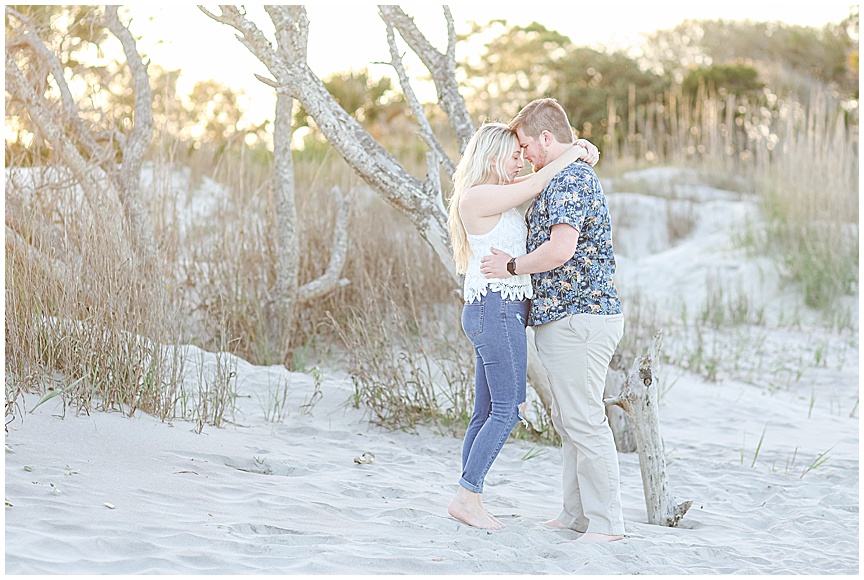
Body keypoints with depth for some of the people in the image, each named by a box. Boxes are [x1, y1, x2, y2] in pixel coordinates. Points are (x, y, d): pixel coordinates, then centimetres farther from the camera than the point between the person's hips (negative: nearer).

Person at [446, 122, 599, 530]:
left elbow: (540, 176, 23)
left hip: (500, 312, 10)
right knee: (509, 408, -8)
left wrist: (580, 152, 6)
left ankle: (469, 499, 12)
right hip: (495, 308, -10)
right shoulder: (477, 197, -11)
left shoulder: (496, 193, 17)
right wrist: (570, 154, -2)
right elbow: (534, 186, -13)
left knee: (487, 412, 9)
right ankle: (466, 495, -5)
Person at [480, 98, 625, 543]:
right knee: (567, 420, 15)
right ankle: (578, 513, 21)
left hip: (577, 318, -11)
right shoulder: (572, 178, 20)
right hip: (565, 318, 11)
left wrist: (511, 266, -13)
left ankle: (605, 522, -3)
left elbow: (560, 249, -28)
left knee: (584, 422, -8)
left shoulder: (569, 180, -15)